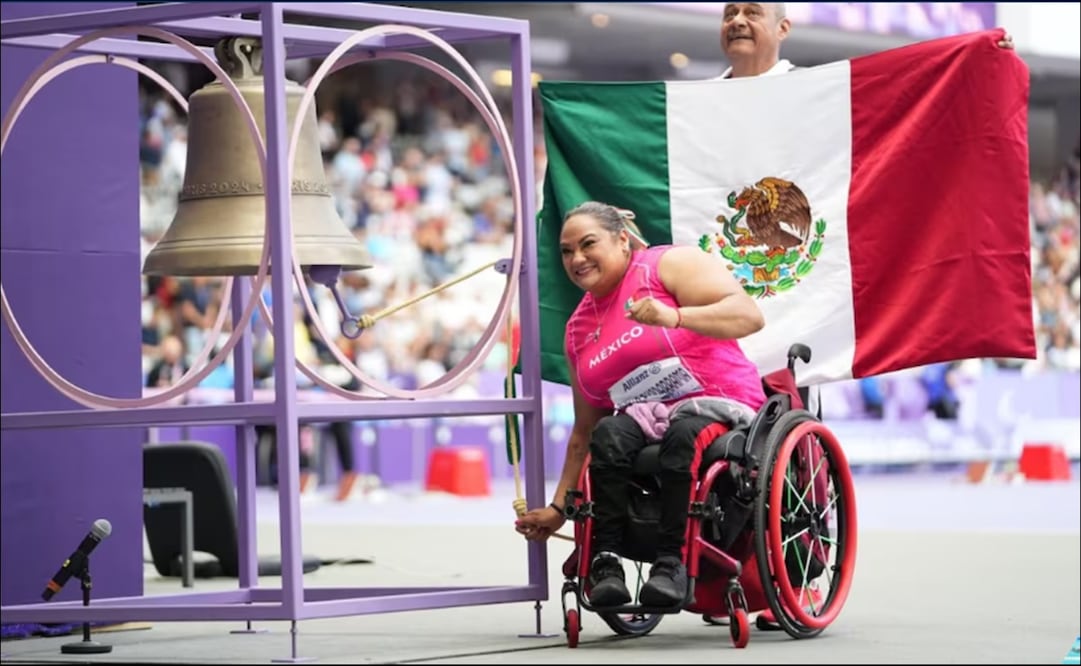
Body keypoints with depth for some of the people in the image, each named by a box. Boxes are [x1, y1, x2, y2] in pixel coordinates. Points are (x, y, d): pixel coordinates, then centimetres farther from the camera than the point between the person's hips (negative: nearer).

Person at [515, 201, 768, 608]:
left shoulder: (669, 265, -1)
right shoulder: (579, 329, 17)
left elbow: (749, 315, -16)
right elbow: (584, 431, 23)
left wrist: (673, 317, -31)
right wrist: (559, 507, 18)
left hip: (720, 407, -5)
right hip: (645, 419, 5)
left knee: (684, 431, -38)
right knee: (609, 434, -29)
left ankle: (671, 563, -41)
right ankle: (606, 563, -34)